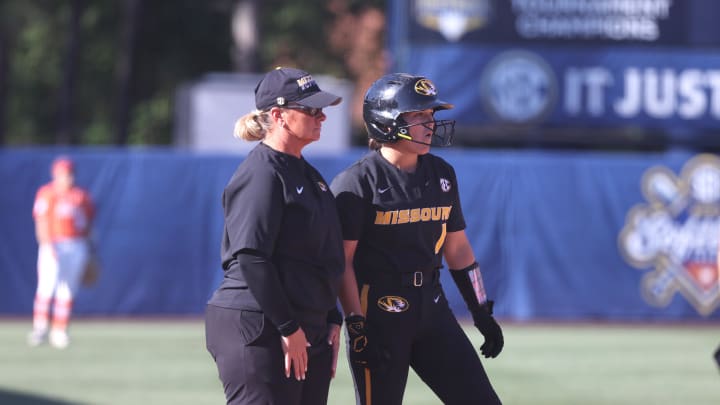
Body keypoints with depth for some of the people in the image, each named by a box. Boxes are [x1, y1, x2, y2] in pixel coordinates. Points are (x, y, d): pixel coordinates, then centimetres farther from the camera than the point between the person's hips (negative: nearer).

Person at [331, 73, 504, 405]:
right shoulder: (356, 183, -10)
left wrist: (482, 314, 16)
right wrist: (358, 328, -19)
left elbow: (457, 247, 17)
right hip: (379, 312, -6)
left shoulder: (441, 174, 10)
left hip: (431, 308, 6)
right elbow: (341, 262, -12)